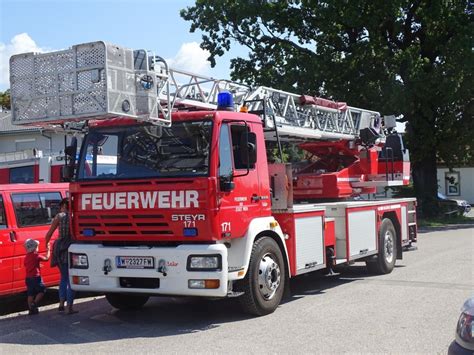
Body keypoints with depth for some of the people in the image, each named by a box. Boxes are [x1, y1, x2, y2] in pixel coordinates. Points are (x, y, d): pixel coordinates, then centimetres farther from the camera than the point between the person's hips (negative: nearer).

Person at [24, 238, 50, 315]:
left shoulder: (26, 257, 10)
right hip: (36, 277, -7)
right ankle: (34, 304, -6)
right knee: (42, 290, 6)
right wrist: (48, 250, 12)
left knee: (30, 294, 10)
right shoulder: (36, 256, -10)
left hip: (28, 278, 7)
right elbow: (46, 258, -3)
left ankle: (31, 309, 12)